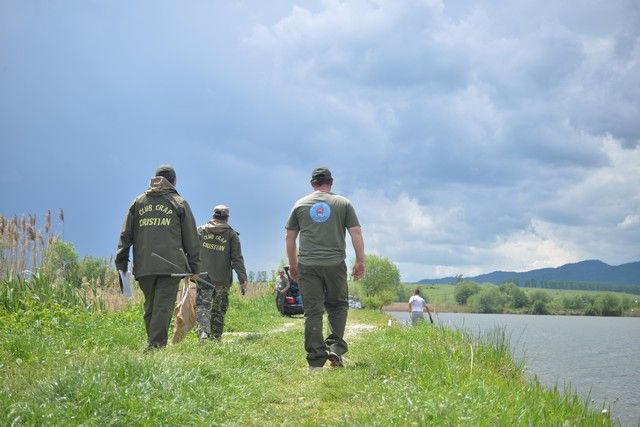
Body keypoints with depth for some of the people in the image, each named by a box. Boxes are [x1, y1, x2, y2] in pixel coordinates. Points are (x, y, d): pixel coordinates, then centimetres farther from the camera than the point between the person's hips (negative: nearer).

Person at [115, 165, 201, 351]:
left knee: (150, 307, 13)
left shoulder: (138, 202, 16)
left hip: (143, 266, 3)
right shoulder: (179, 203, 9)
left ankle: (153, 344, 16)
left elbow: (126, 235, 12)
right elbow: (191, 239, 7)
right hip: (170, 265, -3)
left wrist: (121, 262, 14)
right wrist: (194, 267, 10)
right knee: (163, 307, -7)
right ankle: (155, 346, -15)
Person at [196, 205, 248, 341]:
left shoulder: (201, 230, 4)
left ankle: (204, 332, -26)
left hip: (204, 275, -1)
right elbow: (237, 258, -3)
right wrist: (242, 278, -4)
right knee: (219, 309, 12)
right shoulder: (232, 234, 1)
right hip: (223, 279, 1)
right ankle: (215, 337, 15)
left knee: (202, 305, -5)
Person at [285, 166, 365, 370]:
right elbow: (356, 234, 3)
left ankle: (316, 361, -2)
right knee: (338, 306, 14)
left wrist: (292, 265, 20)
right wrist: (360, 261, 9)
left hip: (307, 265, 1)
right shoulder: (343, 204, 7)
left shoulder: (300, 205, 11)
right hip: (335, 264, -1)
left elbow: (290, 238, 12)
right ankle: (335, 347, -2)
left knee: (313, 311, 1)